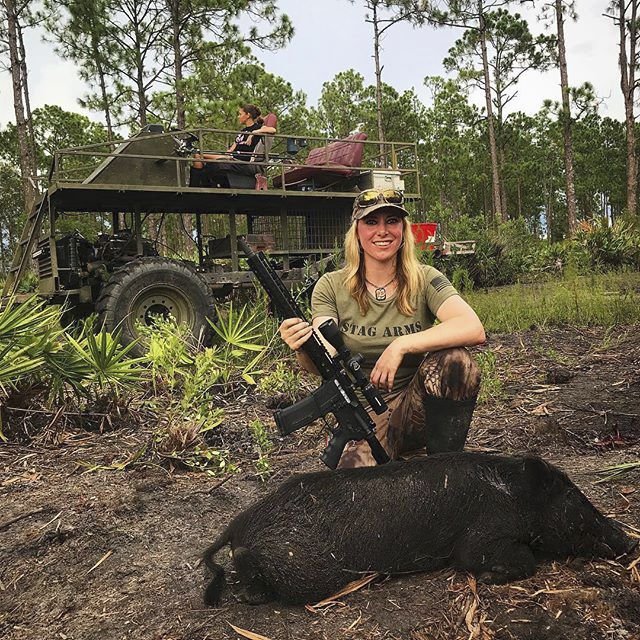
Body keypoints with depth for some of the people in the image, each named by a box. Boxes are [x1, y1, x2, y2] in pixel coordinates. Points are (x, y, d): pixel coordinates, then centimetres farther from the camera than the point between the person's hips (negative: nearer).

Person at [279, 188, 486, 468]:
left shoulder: (424, 280, -4)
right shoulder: (332, 287, -2)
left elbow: (474, 329, -22)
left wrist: (401, 345, -31)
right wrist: (304, 350, -37)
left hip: (417, 407, 2)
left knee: (454, 360, -29)